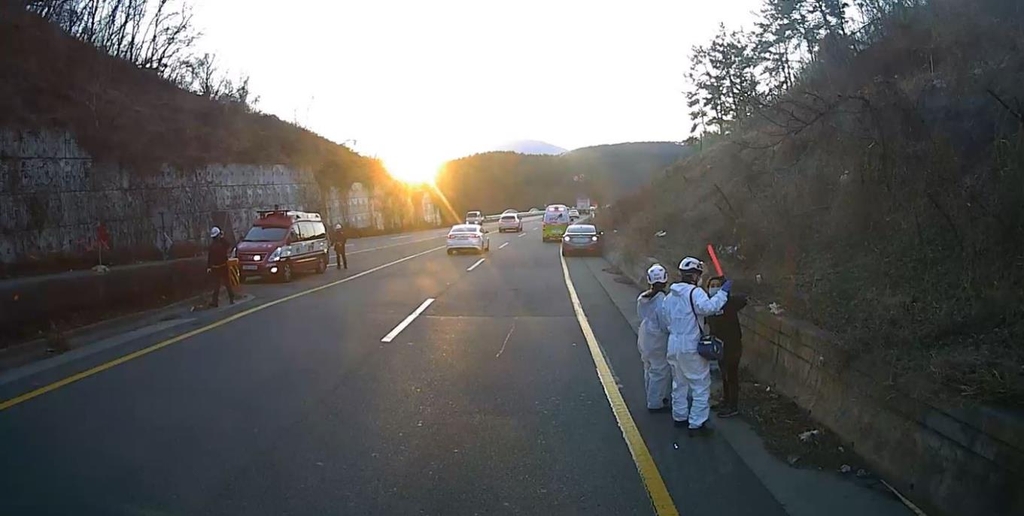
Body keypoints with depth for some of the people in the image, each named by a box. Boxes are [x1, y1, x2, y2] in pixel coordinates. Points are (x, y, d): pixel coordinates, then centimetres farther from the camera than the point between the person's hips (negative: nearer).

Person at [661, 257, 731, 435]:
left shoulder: (670, 295, 10)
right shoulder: (695, 292, -15)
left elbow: (665, 320, 17)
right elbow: (708, 307, -34)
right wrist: (723, 292, -27)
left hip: (674, 345, 8)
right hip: (692, 347, -8)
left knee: (679, 383, 21)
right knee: (701, 386, 2)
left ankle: (679, 417, 32)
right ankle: (696, 424, 3)